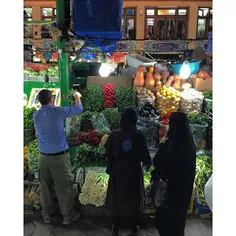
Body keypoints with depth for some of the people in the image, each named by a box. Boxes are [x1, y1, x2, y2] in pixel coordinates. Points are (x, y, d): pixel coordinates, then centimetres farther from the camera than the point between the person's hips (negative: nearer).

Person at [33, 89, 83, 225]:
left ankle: (47, 214, 32)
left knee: (45, 187, 17)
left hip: (43, 156, 5)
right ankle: (68, 216, 21)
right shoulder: (58, 112, -14)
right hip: (60, 156, -5)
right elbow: (79, 109, -3)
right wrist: (77, 97, 17)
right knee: (65, 187, 8)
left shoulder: (36, 115, 1)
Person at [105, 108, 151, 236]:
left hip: (118, 171, 1)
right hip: (134, 172, -1)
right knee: (133, 199, 19)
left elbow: (108, 152, -1)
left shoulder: (114, 135, -12)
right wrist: (148, 163, 11)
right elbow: (144, 155, -11)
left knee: (117, 199, 19)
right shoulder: (139, 136, -16)